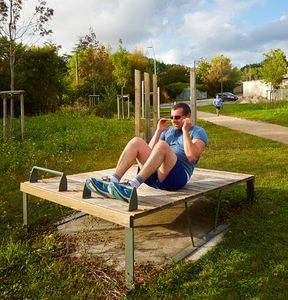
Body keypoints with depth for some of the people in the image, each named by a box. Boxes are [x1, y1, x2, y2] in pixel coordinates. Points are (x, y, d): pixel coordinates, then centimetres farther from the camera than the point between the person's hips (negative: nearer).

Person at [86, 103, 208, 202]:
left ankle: (133, 186, -43)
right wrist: (159, 131, 11)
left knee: (162, 145, -32)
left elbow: (192, 157, -10)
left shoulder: (198, 132, 10)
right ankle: (112, 183, -28)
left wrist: (185, 131, -9)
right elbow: (149, 151, 16)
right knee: (136, 141, -14)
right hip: (155, 177, 6)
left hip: (178, 176, -5)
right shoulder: (168, 130, 26)